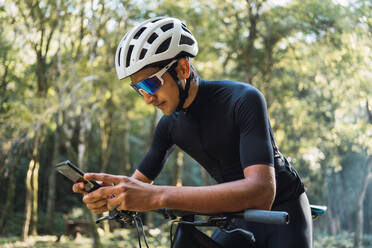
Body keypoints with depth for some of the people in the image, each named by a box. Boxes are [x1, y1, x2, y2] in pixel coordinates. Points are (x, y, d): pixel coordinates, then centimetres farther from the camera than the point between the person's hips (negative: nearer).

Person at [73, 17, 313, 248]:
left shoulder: (243, 100, -28)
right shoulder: (171, 125, -7)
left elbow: (261, 192, -41)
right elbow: (140, 182, 1)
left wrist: (158, 196, -50)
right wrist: (110, 190, -26)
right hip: (238, 217, 6)